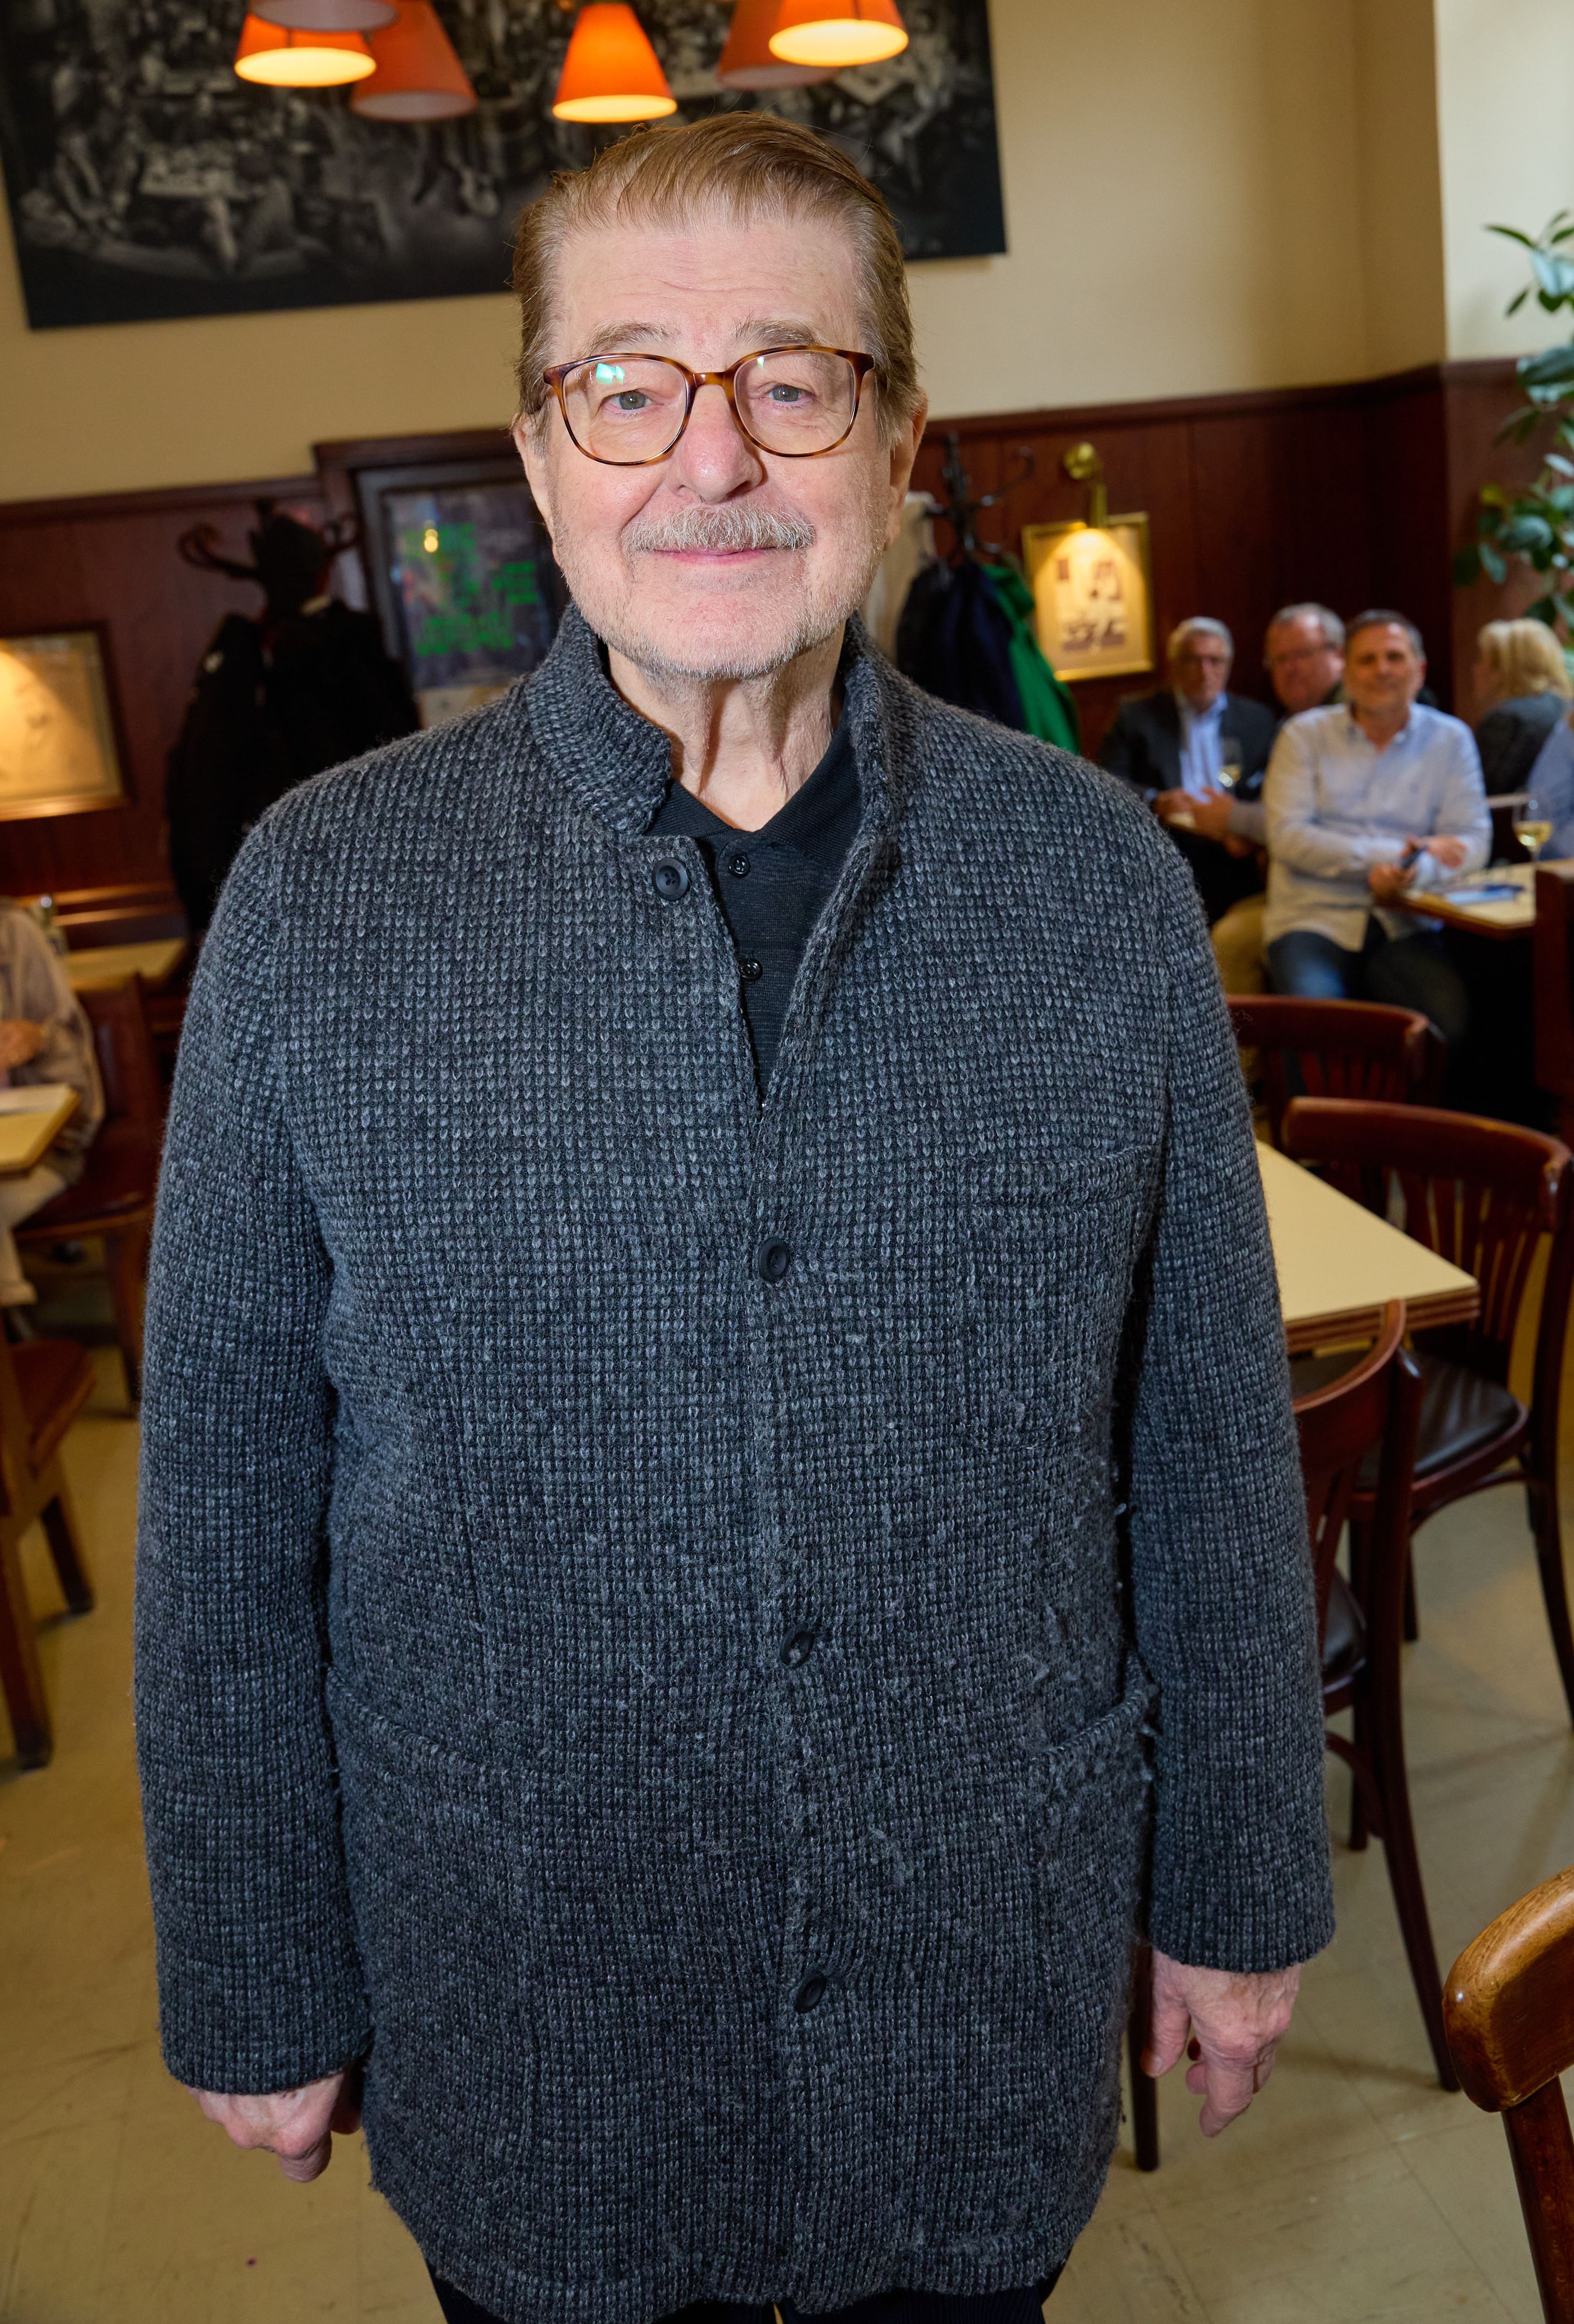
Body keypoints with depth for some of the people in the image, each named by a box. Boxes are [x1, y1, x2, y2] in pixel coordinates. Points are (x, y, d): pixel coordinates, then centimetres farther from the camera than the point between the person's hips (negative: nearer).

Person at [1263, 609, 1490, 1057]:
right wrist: (1393, 853, -13)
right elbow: (1286, 836, -5)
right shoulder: (1304, 735, 8)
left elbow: (1471, 841, 4)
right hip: (1315, 919, -1)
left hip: (1405, 925, 1)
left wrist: (1414, 871, -19)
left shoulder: (1450, 740, 13)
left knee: (1453, 1020, -26)